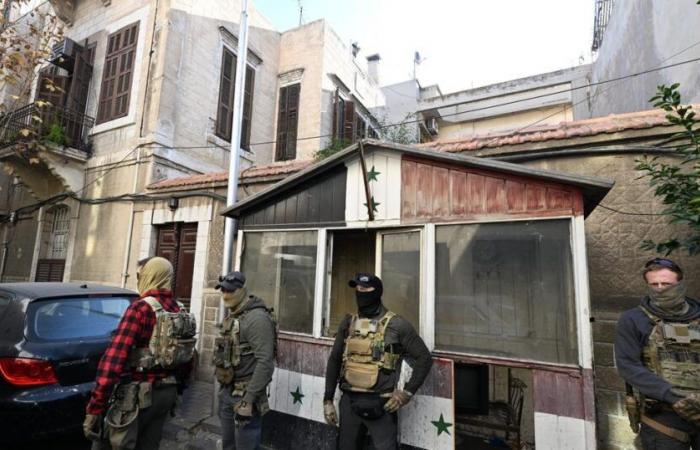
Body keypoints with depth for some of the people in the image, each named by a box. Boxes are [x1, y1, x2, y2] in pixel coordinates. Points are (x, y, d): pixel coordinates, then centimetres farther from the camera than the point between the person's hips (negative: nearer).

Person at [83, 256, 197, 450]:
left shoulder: (141, 308, -16)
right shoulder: (183, 313, 5)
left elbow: (114, 358, -22)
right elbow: (187, 361, 11)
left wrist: (94, 408, -20)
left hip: (137, 395, -7)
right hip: (167, 393, 7)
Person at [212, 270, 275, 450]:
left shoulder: (257, 318, -19)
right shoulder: (230, 316, 10)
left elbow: (265, 363, -25)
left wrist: (248, 400, -24)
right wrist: (223, 389, 15)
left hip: (244, 395, -8)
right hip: (227, 392, 8)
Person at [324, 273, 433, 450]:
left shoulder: (396, 324, -10)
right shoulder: (348, 322, 3)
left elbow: (424, 358, -5)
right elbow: (334, 361, 9)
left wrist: (408, 392, -8)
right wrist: (328, 399, 7)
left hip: (380, 404, -4)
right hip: (349, 402, 5)